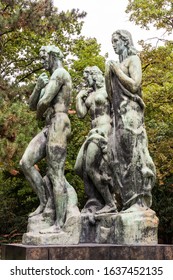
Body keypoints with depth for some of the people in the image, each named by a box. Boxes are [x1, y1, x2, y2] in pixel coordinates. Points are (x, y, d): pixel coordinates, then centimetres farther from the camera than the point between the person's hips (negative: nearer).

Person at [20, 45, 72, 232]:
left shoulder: (60, 73, -5)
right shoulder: (50, 80, 27)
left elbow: (44, 102, -16)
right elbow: (32, 105, 21)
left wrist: (39, 113, 6)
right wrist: (38, 86, 4)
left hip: (58, 124, -10)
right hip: (49, 127, 10)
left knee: (55, 172, -12)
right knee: (26, 162, 0)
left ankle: (59, 223, -13)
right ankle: (44, 202, 5)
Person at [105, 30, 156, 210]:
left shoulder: (133, 59, 2)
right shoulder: (116, 65, 22)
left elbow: (135, 84, -12)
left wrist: (117, 70, -4)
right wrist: (109, 74, 10)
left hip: (130, 112, -8)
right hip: (118, 114, 8)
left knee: (133, 153, -13)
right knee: (119, 156, 0)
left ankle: (141, 201, -13)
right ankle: (130, 201, 0)